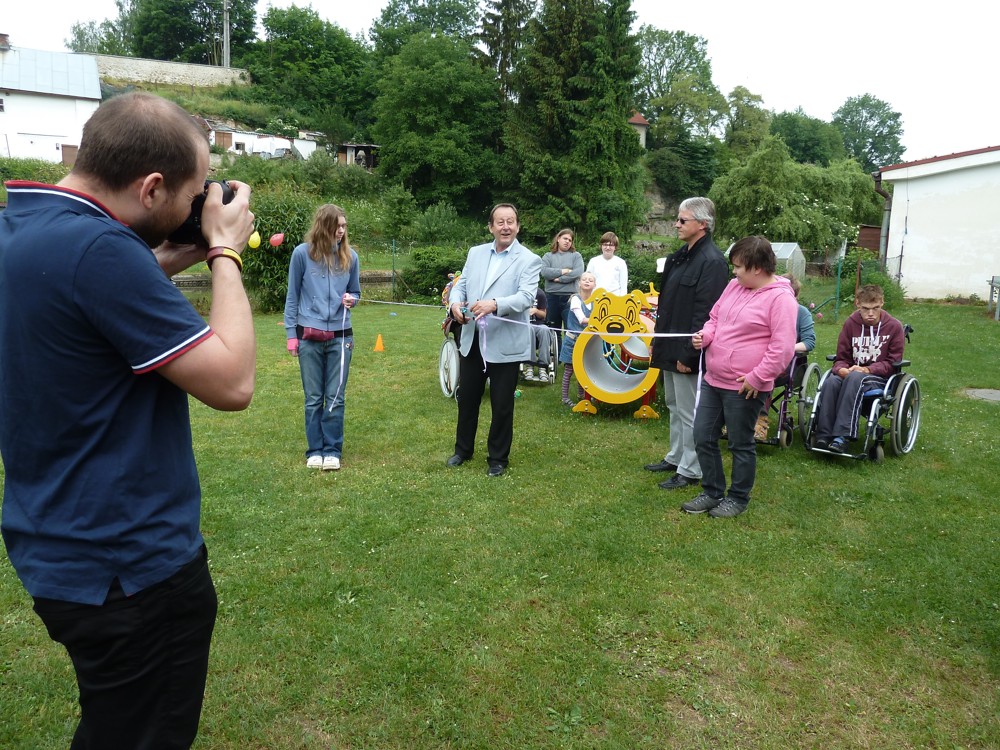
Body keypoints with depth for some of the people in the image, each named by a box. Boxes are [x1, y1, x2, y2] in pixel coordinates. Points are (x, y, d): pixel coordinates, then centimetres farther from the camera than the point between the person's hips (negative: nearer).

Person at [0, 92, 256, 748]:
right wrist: (225, 251, -12)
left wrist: (175, 260, 6)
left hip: (55, 548, 9)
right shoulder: (98, 247, -27)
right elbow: (232, 384, -24)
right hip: (131, 567, -9)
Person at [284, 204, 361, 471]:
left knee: (336, 397, 5)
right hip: (309, 336, -1)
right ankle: (315, 450, 19)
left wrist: (350, 300, -10)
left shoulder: (350, 256, 2)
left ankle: (332, 451, 15)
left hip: (341, 336, 2)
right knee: (313, 398, 8)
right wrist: (291, 334, -1)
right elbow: (292, 296, 1)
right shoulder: (302, 253, -5)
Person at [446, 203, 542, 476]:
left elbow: (527, 296, -20)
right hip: (471, 340, 5)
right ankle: (463, 449, 36)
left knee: (502, 405, 6)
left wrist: (494, 304, -36)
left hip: (505, 344, -5)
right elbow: (461, 285, 11)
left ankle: (498, 458, 24)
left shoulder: (529, 260, -7)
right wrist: (455, 303, -13)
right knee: (466, 398, 16)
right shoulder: (475, 253, 10)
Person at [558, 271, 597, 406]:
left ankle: (580, 395, 29)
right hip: (573, 339, -6)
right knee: (569, 369, -1)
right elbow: (582, 320, -24)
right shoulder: (576, 299, -14)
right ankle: (565, 397, 6)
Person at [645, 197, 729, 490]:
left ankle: (690, 471, 13)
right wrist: (657, 341, 17)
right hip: (670, 347, 10)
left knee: (689, 412, 1)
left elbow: (705, 314, -23)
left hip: (688, 351, -10)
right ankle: (675, 457, 35)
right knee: (674, 406, 20)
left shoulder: (712, 262, -18)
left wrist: (688, 354, -23)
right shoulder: (680, 257, 12)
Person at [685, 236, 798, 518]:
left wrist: (756, 378, -19)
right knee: (703, 438, 13)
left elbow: (783, 347, -20)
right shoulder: (734, 286, 7)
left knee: (741, 445, 9)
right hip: (712, 380, 8)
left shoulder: (780, 298, -16)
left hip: (744, 388, -8)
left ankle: (738, 498, 28)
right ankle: (712, 492, 30)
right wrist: (705, 335, -3)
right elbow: (715, 317, 18)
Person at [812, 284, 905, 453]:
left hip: (879, 378, -3)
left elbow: (893, 362, -2)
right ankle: (824, 436, -35)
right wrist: (841, 369, -16)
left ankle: (842, 436, -44)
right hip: (851, 373, 3)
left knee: (855, 378, -38)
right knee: (831, 381, -33)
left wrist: (867, 369, -19)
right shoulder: (851, 323, 6)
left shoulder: (894, 326, 0)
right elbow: (842, 358, 10)